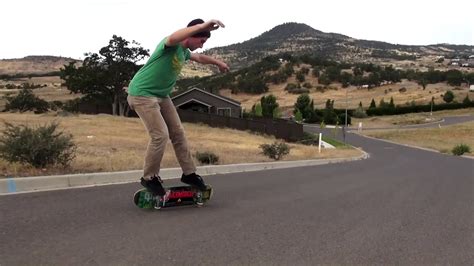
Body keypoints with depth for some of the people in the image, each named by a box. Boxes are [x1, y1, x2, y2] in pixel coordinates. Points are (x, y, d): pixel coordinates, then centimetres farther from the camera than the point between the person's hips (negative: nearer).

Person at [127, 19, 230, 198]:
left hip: (161, 96, 9)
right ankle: (149, 178, 1)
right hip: (142, 94, -9)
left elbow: (199, 58, 33)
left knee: (178, 133, 6)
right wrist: (202, 26, -49)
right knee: (160, 135, -17)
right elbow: (173, 37, -45)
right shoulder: (171, 44, -18)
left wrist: (218, 62, 43)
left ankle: (189, 173, 17)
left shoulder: (184, 51, 10)